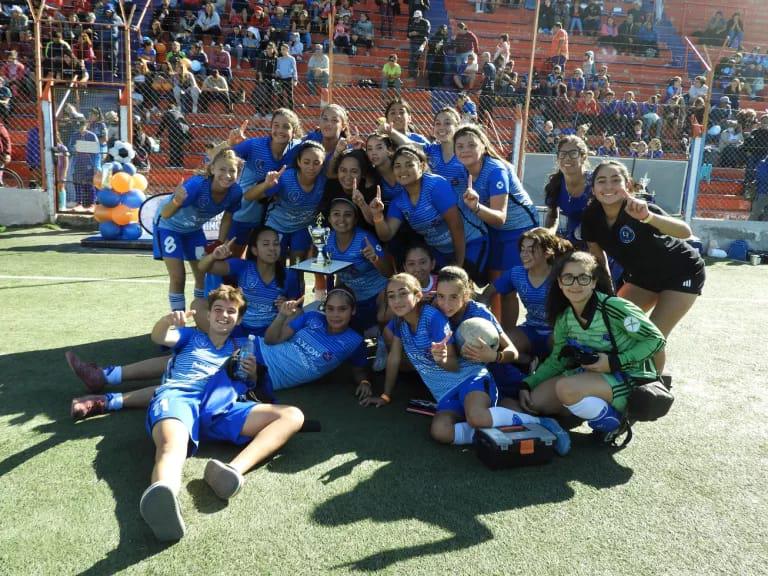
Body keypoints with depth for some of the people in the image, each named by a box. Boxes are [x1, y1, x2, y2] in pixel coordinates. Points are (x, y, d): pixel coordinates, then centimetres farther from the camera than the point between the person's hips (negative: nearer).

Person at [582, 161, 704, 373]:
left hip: (681, 273, -6)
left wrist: (647, 216, -65)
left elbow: (685, 232, -50)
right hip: (644, 275, 6)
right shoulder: (591, 216, -17)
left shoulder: (637, 210, -33)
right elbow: (598, 257, -2)